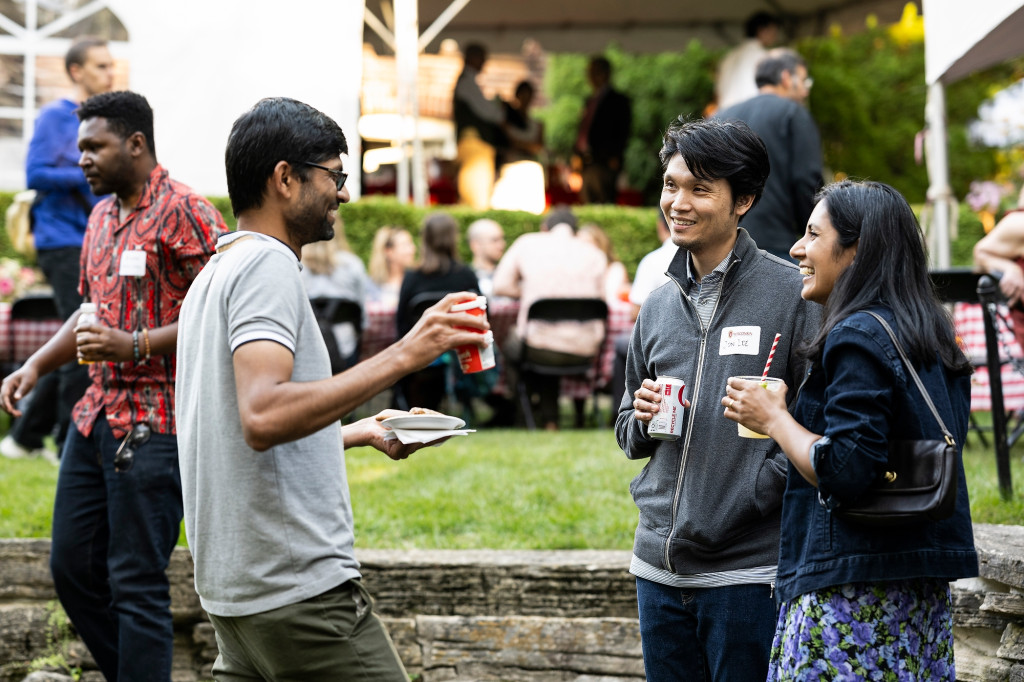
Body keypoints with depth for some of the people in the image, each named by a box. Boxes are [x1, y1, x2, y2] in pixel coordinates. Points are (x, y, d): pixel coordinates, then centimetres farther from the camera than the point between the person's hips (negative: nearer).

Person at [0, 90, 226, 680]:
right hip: (96, 415, 9)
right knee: (72, 565, 12)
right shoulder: (102, 216, 16)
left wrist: (135, 346, -23)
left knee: (137, 582, -7)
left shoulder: (184, 212, -12)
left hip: (153, 425, -9)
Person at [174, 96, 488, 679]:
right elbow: (263, 418, -27)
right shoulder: (265, 265, -12)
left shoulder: (216, 273, 20)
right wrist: (403, 356, -26)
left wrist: (361, 432, 31)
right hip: (299, 588, -10)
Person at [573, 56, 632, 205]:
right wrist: (578, 155, 10)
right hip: (587, 163, 8)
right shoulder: (591, 100, 21)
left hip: (604, 163, -8)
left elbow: (623, 132, -7)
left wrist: (614, 158, -15)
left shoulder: (618, 100, -1)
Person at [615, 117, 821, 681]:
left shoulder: (793, 293, -6)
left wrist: (756, 495, -16)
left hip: (748, 572, -6)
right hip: (660, 568, 6)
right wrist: (643, 419, -1)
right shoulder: (658, 306, 13)